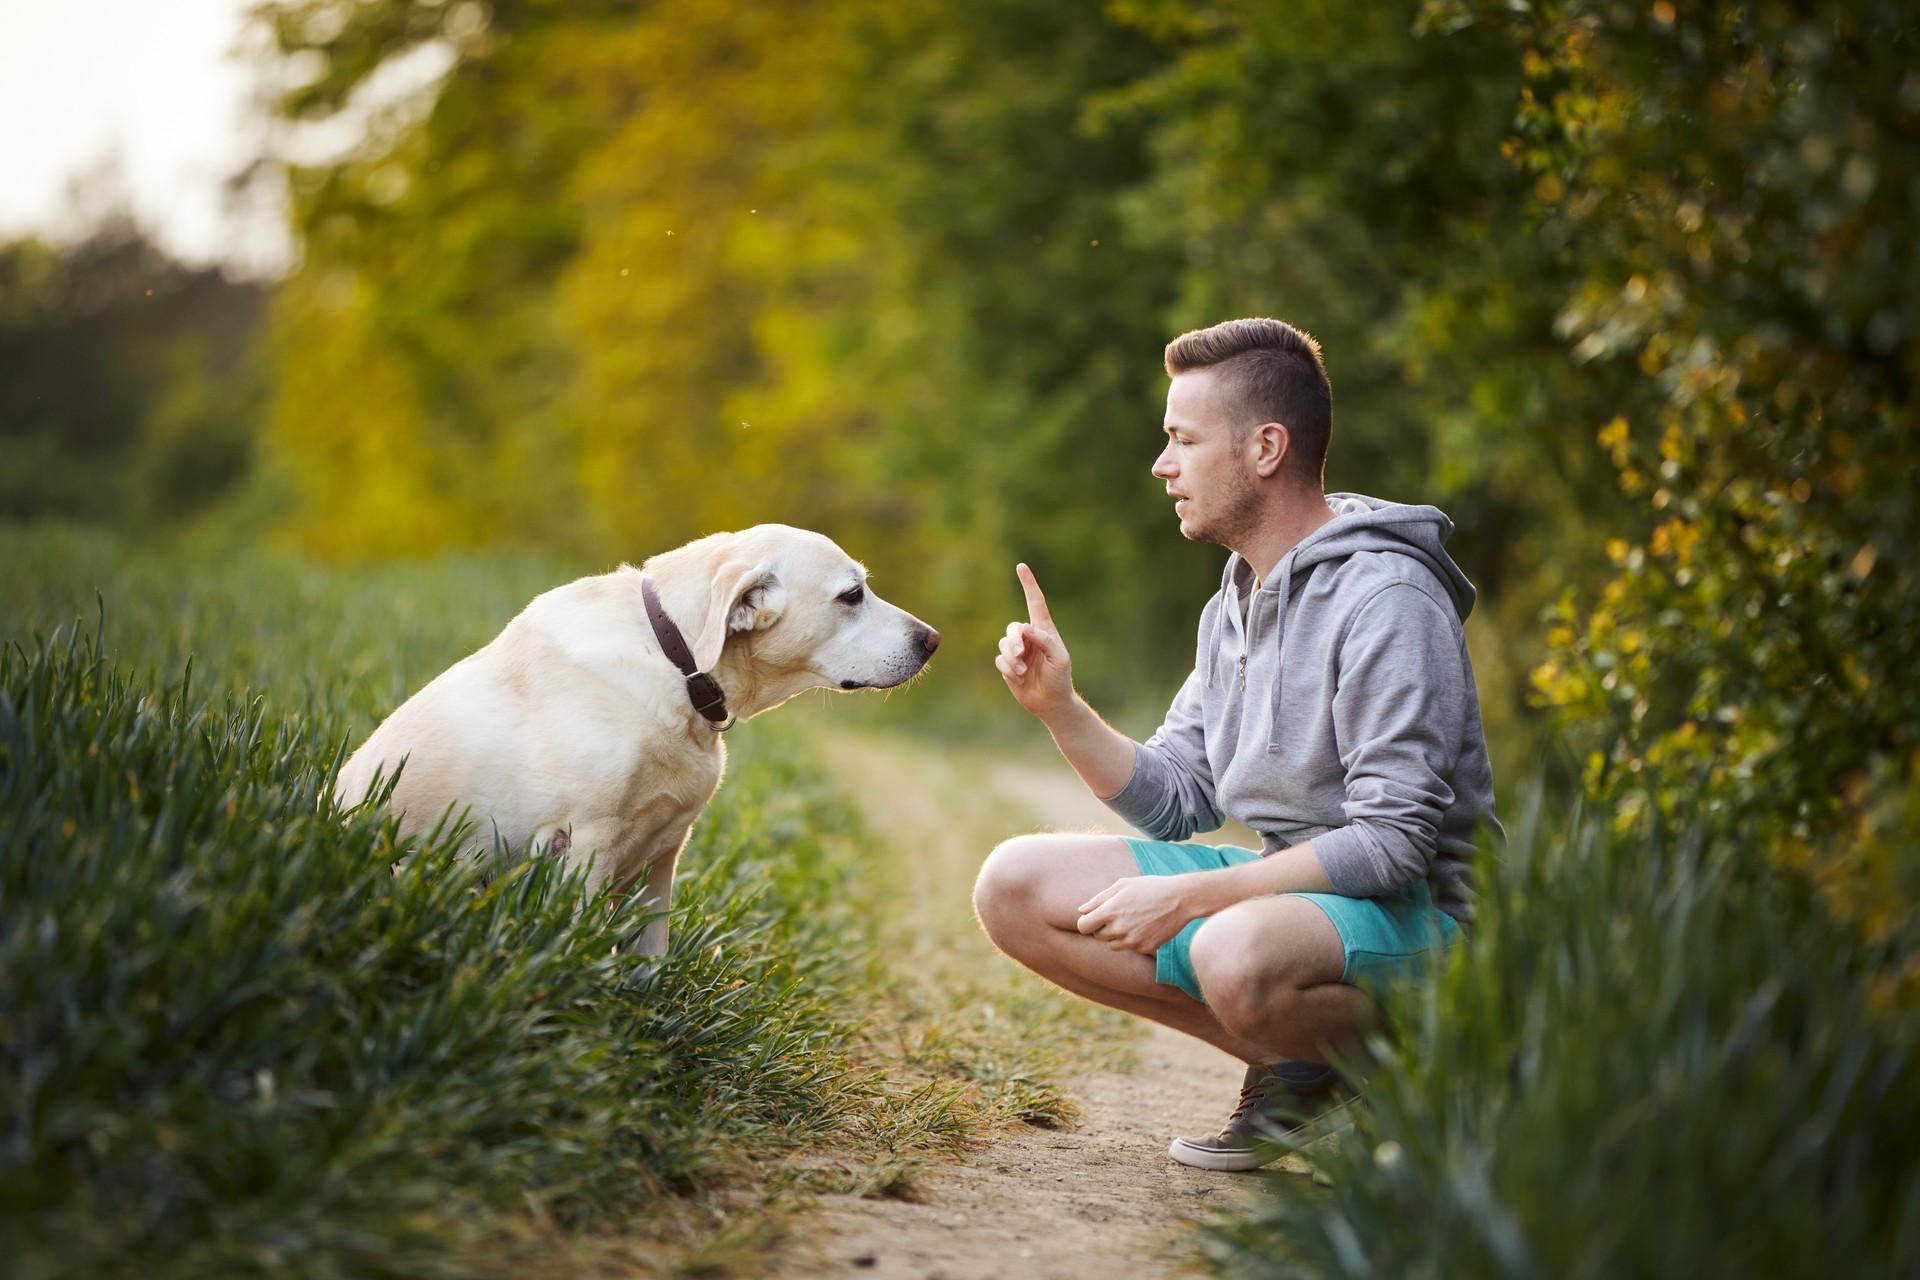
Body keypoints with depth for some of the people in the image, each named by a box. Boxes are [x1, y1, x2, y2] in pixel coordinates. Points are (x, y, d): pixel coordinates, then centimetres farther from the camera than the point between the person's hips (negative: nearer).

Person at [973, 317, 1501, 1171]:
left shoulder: (1386, 598, -18)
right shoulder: (1234, 604, 11)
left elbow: (1394, 842, -23)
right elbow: (1176, 801, 12)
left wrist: (1186, 897, -22)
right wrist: (1060, 707, -4)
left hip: (1407, 910, -9)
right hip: (1284, 884, 9)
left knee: (1237, 955, -41)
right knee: (1014, 887, -1)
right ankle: (1289, 1063, -1)